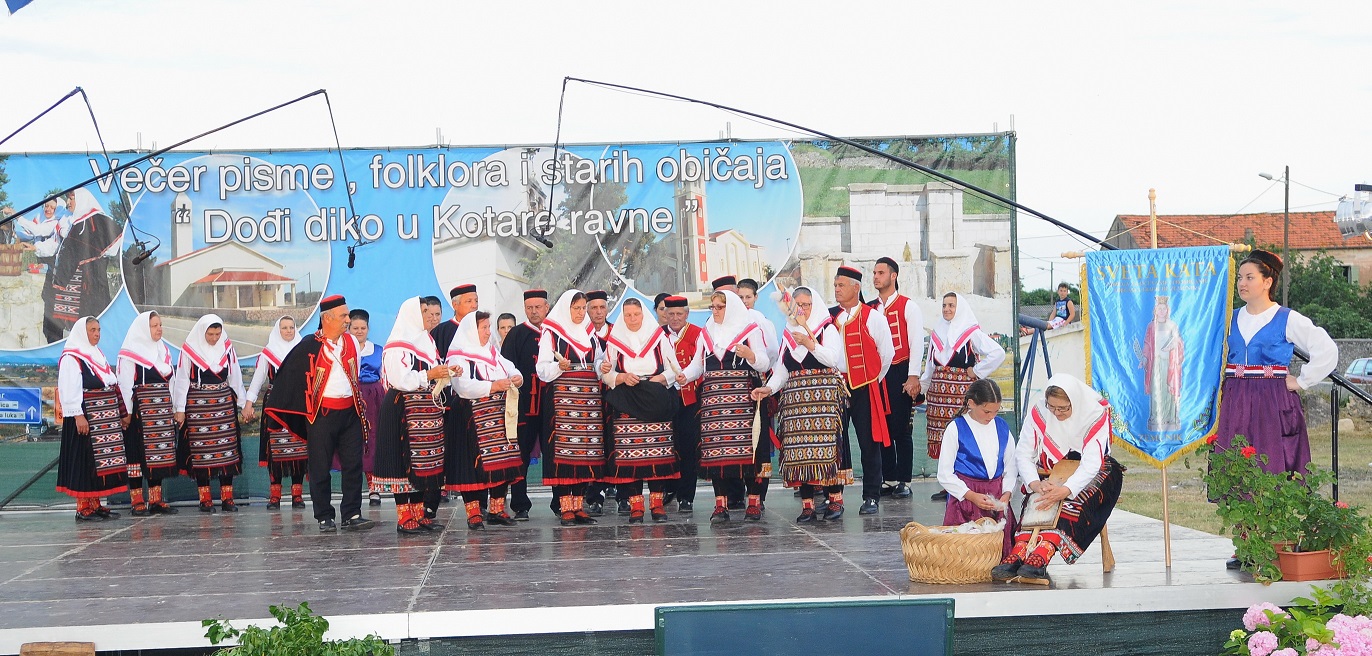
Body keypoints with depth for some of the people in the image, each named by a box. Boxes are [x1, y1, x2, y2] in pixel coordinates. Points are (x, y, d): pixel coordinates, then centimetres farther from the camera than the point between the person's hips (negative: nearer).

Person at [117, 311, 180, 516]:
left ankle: (156, 500, 11)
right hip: (140, 411, -7)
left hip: (162, 411, 7)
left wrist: (174, 409, 14)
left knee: (159, 453, 6)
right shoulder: (130, 353, -5)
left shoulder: (163, 351, 16)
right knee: (138, 453, -5)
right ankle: (137, 501, -2)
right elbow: (125, 384, -9)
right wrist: (128, 412, -14)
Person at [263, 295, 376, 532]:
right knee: (321, 468, 2)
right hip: (321, 414, -4)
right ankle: (324, 517, 10)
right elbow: (289, 375, -2)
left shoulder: (352, 342, 7)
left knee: (353, 465, 2)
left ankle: (352, 515, 7)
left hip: (350, 412, 4)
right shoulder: (309, 346, -8)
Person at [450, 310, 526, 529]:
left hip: (499, 419, 7)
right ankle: (473, 513, -1)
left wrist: (516, 378, -7)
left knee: (503, 461, 5)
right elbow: (464, 386, -18)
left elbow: (510, 369, 17)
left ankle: (497, 509, 13)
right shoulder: (459, 357, -6)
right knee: (474, 463, -7)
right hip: (474, 420, -7)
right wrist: (494, 386, -22)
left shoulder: (493, 353, 17)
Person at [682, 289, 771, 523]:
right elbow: (697, 365, 15)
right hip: (713, 399, 3)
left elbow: (764, 364, 0)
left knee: (747, 448, -10)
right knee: (715, 451, -5)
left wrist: (750, 355, -19)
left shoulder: (750, 331, 8)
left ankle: (754, 503, -5)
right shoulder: (706, 334, 20)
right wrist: (684, 376, -5)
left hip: (743, 397, -3)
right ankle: (721, 505, -3)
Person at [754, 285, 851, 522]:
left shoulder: (827, 329, 6)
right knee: (800, 449, -4)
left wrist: (810, 344, -19)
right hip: (795, 398, 4)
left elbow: (833, 359, -9)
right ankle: (807, 504, -2)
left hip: (825, 396, -4)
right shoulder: (788, 333, 19)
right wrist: (769, 388, -1)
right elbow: (782, 369, 15)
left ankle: (835, 499, -3)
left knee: (827, 446, -11)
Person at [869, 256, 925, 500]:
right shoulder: (870, 309, 13)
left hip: (900, 374, -5)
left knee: (901, 429, -4)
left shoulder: (908, 306, -1)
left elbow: (917, 343, -6)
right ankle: (889, 480, 12)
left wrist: (913, 377, -13)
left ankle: (904, 481, 2)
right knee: (882, 429, 6)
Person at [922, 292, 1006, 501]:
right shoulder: (937, 332, 17)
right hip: (939, 393, 6)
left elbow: (998, 353, -10)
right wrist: (924, 385, 13)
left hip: (962, 391, -5)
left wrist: (976, 371, -8)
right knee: (942, 438, 3)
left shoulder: (972, 333, -2)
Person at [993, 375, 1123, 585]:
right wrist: (1034, 483, -31)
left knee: (1071, 504, -35)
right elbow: (1022, 454, -10)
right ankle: (1018, 553, -46)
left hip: (1090, 475, -3)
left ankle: (1040, 557, -49)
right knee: (1035, 500, -30)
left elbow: (1092, 462, -29)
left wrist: (1065, 490, -45)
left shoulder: (1096, 414, -20)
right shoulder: (1039, 412, -10)